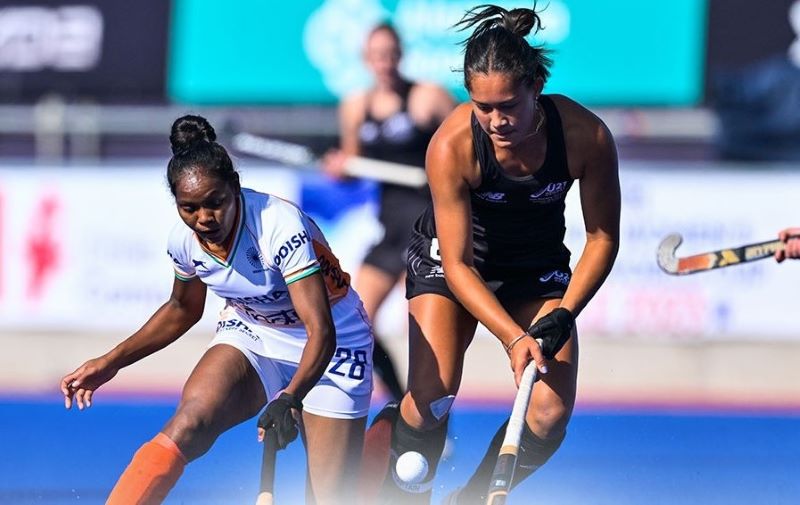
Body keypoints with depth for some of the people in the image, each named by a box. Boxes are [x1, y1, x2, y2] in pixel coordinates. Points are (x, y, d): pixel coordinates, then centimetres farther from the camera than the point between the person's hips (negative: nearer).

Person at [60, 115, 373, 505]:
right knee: (186, 427, -27)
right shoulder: (185, 239, -13)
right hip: (250, 336, 3)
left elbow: (321, 330, -37)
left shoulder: (281, 227, -31)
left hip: (328, 349, -3)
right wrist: (111, 362, 4)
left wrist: (289, 400, -53)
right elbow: (182, 309, 11)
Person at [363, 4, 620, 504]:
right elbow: (457, 265, -26)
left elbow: (603, 237, -12)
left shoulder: (587, 136, -28)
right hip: (451, 259, -2)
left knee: (550, 416, -12)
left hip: (538, 265, 2)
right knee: (433, 397, -22)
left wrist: (563, 315, -23)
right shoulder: (451, 145, -32)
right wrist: (513, 337, -36)